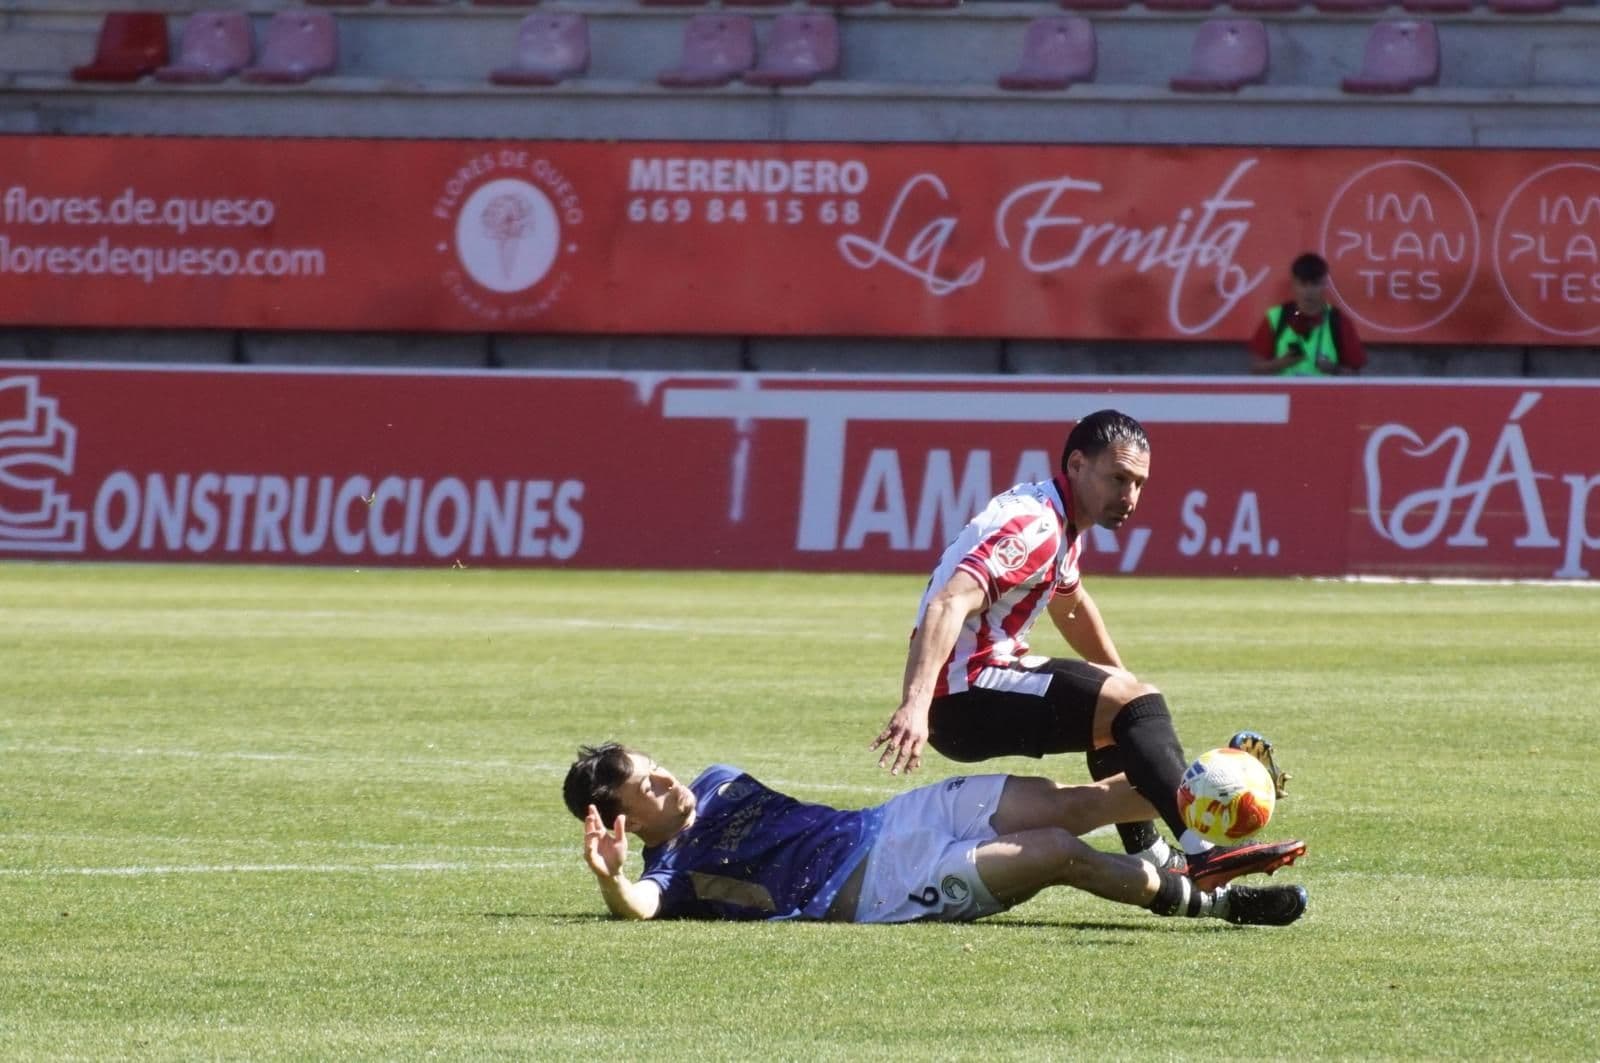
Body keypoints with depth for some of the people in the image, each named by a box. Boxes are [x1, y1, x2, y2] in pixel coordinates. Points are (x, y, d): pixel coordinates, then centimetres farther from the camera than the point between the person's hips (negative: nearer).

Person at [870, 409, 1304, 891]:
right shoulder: (1035, 525, -19)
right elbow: (949, 606, -33)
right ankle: (1201, 854, -28)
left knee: (1118, 704, 27)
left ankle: (1152, 860, 32)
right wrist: (915, 706, -44)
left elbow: (1069, 603, 34)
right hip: (960, 698, -11)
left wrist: (1121, 681, 39)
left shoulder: (1062, 524, 12)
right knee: (1131, 703, -20)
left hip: (983, 674, 11)